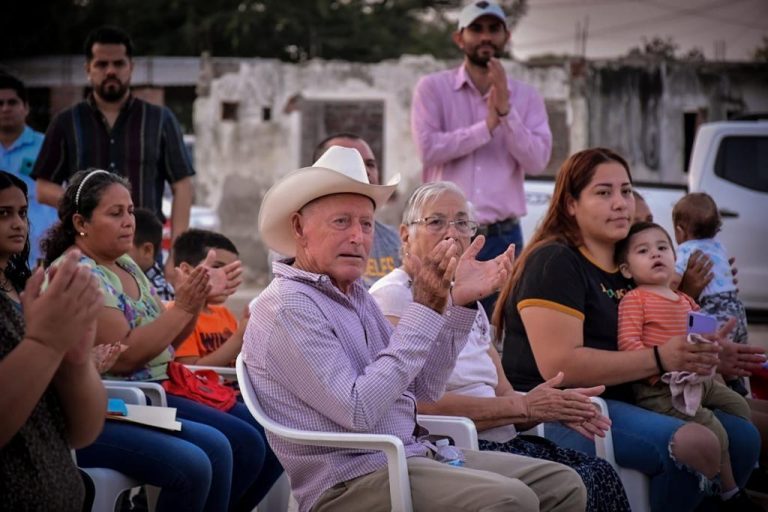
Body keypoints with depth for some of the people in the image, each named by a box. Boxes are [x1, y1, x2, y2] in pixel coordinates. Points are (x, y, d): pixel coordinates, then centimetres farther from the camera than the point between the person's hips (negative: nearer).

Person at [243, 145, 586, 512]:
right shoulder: (288, 307, -13)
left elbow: (422, 388, 13)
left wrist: (459, 302, 2)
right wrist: (426, 308, -20)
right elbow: (359, 410, -22)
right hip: (350, 480, -9)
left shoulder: (354, 293, 15)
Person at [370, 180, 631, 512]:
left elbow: (503, 395, 17)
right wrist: (525, 407, -13)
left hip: (501, 444, 8)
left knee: (599, 474, -15)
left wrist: (555, 406, -6)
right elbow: (422, 405, -17)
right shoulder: (393, 297, -6)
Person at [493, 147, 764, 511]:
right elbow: (558, 365, -20)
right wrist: (659, 358, -22)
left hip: (621, 402, 9)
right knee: (695, 443, -27)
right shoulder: (554, 262, -8)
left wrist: (704, 357, 8)